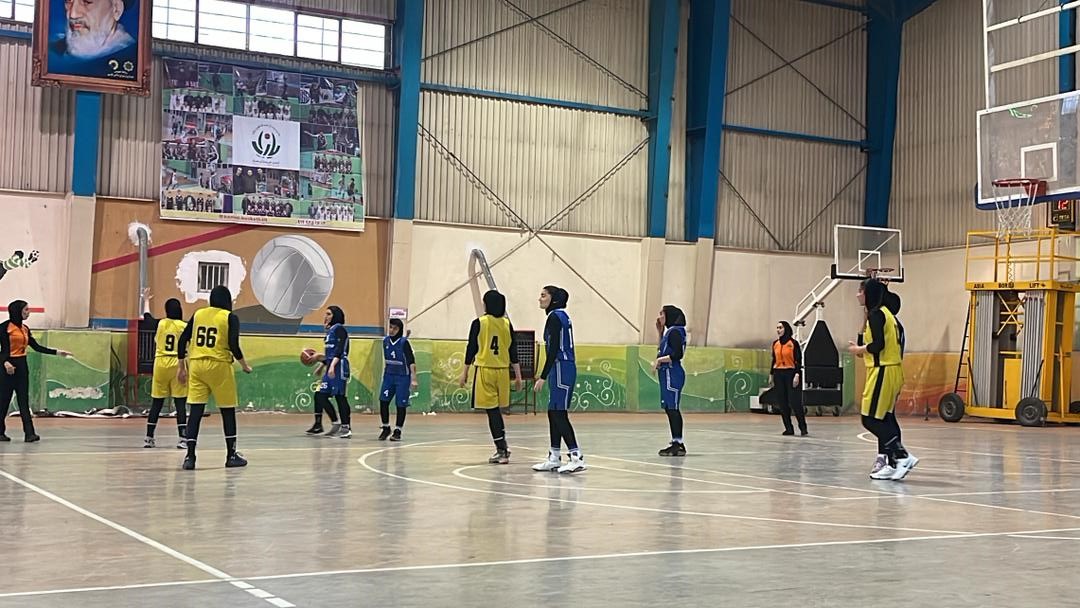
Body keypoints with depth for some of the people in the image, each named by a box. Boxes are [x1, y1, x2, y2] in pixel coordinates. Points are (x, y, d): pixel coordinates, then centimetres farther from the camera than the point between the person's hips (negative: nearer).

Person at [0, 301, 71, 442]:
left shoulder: (25, 329, 12)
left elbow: (37, 347, 13)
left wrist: (57, 352, 9)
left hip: (22, 366, 6)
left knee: (24, 401, 1)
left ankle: (29, 433, -4)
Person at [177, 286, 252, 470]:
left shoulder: (198, 314, 11)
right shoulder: (230, 317, -2)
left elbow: (182, 341, 8)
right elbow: (233, 346, -12)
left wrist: (182, 368, 16)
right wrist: (244, 365, 3)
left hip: (196, 365, 4)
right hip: (219, 366, -3)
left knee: (196, 411, 2)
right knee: (228, 411, 9)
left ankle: (190, 456, -4)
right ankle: (231, 455, 15)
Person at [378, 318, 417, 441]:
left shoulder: (404, 342, -13)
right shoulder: (386, 341, 2)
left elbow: (411, 361, -15)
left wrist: (413, 379, -20)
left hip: (403, 377, -4)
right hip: (389, 375, 4)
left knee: (401, 404, 0)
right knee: (383, 401, -6)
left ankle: (397, 431, 12)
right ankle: (386, 428, 11)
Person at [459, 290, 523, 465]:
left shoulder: (479, 323, -6)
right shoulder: (507, 324, 5)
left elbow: (471, 349, -5)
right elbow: (513, 351, 6)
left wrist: (465, 372, 3)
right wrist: (518, 375, 11)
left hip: (485, 370, -4)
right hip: (502, 371, 4)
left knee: (492, 411, -2)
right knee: (496, 410, 18)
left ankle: (502, 451, -4)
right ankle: (502, 447, 21)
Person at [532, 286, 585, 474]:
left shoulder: (555, 317, -13)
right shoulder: (562, 316, 16)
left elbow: (554, 349, -19)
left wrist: (543, 377, -19)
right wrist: (545, 373, 23)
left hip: (562, 369, -10)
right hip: (564, 368, 10)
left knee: (559, 414, -9)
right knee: (553, 413, 13)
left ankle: (577, 458, -12)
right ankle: (554, 458, 18)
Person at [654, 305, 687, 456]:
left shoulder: (675, 331, -12)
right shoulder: (669, 331, 18)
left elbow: (677, 355, -19)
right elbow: (664, 350, 26)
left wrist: (659, 360, -14)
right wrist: (660, 332, 21)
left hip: (672, 374, -10)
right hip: (667, 374, 10)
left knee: (672, 408, -9)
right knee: (670, 409, 11)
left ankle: (678, 443, -8)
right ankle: (676, 443, 14)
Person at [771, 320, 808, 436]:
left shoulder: (793, 343, -5)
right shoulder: (775, 344, 10)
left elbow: (798, 360, -7)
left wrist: (797, 375, -15)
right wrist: (772, 375, 13)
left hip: (790, 373, -5)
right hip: (778, 374, 5)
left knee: (795, 402, -9)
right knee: (783, 403, 4)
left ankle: (803, 428, -2)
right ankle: (788, 429, 9)